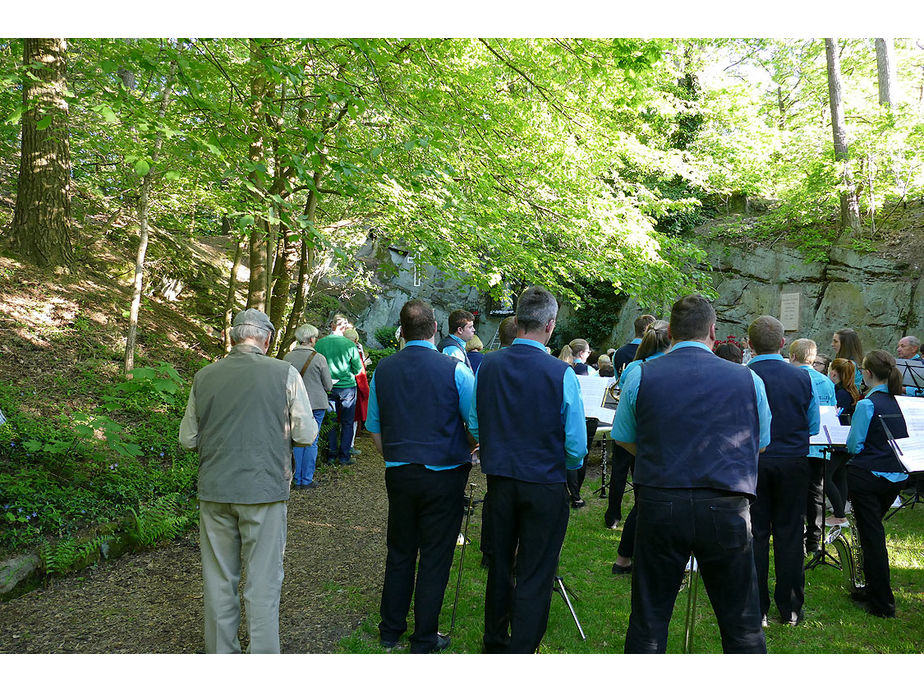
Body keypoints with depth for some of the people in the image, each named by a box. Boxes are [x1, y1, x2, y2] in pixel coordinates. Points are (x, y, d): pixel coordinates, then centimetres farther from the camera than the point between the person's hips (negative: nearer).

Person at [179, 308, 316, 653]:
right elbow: (306, 434, -5)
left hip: (214, 491, 3)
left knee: (218, 580, 16)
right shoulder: (285, 373, -8)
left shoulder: (204, 376, 1)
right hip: (265, 490, -3)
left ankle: (221, 654, 30)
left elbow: (188, 439, 7)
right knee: (263, 581, 7)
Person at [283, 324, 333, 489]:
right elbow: (328, 386, -4)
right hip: (316, 404, -3)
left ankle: (297, 479, 14)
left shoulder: (288, 357, -2)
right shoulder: (319, 358, -10)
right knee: (311, 442, 5)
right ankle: (307, 480, 7)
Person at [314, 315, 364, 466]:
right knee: (347, 423, 7)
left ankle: (331, 455, 16)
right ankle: (344, 456, 8)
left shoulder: (319, 344, -4)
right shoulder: (350, 345, -11)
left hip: (328, 388, 3)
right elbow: (358, 370, -5)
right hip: (347, 387, -2)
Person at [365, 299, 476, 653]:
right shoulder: (454, 370, -12)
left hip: (398, 474, 4)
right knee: (435, 557, 7)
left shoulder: (383, 369, 0)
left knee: (399, 553, 17)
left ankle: (390, 630, 28)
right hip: (443, 476, -3)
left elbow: (373, 426, 9)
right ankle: (425, 639, 17)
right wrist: (467, 451, 12)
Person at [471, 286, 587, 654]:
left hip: (499, 481, 5)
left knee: (499, 565, 20)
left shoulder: (487, 365, -5)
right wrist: (567, 464, 10)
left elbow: (475, 426, 5)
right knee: (534, 576, 8)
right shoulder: (561, 374, -17)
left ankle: (495, 643, 38)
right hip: (545, 485, -4)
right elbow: (576, 447, -12)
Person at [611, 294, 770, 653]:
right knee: (742, 624, 15)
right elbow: (760, 444, 14)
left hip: (659, 505, 0)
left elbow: (623, 439, 11)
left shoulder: (641, 376, -1)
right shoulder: (748, 379, 0)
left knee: (648, 621, 12)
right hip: (726, 509, 1)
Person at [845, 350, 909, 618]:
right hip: (897, 475, 7)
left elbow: (854, 445, -15)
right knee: (874, 532, 22)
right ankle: (873, 588, 33)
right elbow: (905, 437, 13)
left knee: (871, 536, 2)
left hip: (869, 475, -7)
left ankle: (882, 603, 9)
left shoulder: (867, 405, -18)